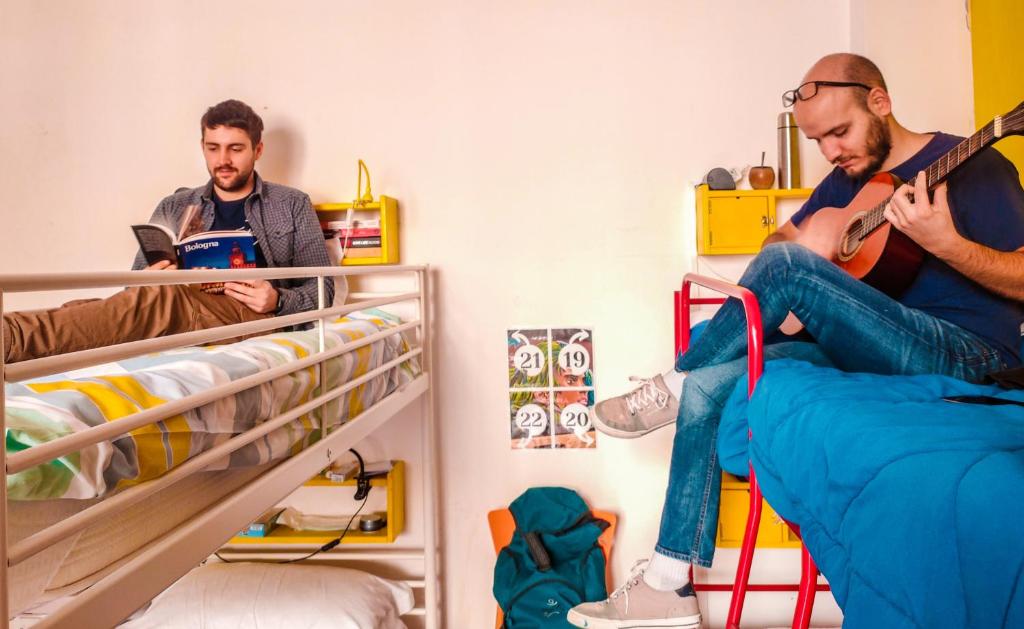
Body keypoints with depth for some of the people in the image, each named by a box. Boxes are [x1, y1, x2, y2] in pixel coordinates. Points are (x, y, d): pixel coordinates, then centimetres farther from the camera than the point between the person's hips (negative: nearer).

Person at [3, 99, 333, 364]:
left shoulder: (293, 205, 17)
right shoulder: (173, 208, 25)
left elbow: (322, 289, 11)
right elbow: (137, 282, 22)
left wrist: (278, 300, -12)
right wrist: (147, 280, -4)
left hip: (252, 312, -3)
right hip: (185, 308, 4)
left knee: (159, 298, -36)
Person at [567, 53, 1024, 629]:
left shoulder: (970, 166, -2)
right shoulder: (846, 182, 18)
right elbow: (779, 240, 23)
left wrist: (945, 242, -26)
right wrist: (802, 245, -1)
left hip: (965, 354, -6)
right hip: (866, 358, 7)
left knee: (784, 267, -28)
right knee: (709, 389, -15)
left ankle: (671, 386, -6)